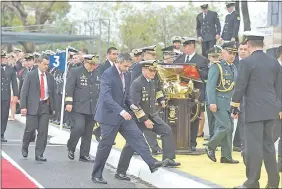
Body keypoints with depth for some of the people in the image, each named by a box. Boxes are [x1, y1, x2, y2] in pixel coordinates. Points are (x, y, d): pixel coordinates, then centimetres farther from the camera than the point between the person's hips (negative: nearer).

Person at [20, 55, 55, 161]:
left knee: (43, 131, -3)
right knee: (30, 128, -3)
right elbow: (24, 92, -3)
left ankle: (39, 154, 2)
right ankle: (24, 148, 24)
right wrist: (23, 106, -10)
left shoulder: (50, 78, 11)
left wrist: (53, 108, 11)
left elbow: (52, 93, 16)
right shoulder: (30, 75, -1)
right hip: (32, 106, -3)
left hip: (45, 106, 3)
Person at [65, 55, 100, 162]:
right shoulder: (75, 72, -2)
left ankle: (84, 155, 16)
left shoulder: (99, 73, 9)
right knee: (79, 127, -18)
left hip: (93, 108, 4)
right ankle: (70, 148, 5)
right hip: (78, 107, -4)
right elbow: (69, 88, -4)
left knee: (88, 132, 7)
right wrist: (69, 103, -11)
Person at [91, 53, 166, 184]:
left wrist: (131, 104, -1)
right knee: (105, 145, 0)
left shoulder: (125, 75, 9)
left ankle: (152, 163, -10)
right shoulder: (108, 74, -17)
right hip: (109, 115, -7)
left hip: (122, 114, 8)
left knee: (137, 136, -5)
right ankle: (96, 175, 11)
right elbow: (106, 97, -27)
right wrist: (121, 111, -34)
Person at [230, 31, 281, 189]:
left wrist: (234, 106, 1)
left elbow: (240, 86, -8)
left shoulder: (247, 62, -9)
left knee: (254, 146, -3)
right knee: (268, 145, 13)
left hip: (254, 111, -6)